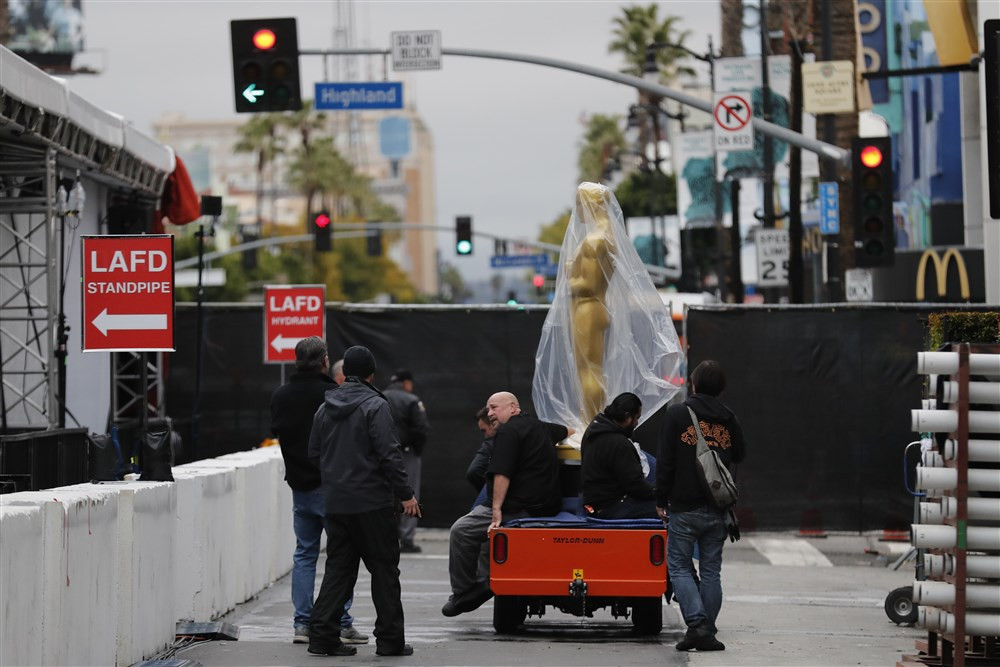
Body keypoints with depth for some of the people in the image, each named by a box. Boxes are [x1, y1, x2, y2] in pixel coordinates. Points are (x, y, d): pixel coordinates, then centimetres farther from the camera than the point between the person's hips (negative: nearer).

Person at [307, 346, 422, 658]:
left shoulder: (325, 409, 9)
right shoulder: (375, 406, -10)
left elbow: (314, 453, 14)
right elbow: (389, 454, -16)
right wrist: (406, 494, -10)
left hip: (335, 502, 6)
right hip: (372, 502, -6)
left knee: (338, 567, 10)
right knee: (384, 568, 3)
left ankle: (322, 634, 3)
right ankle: (389, 639, 4)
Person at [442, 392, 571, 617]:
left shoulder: (508, 432, -11)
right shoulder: (541, 427, 16)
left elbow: (502, 475, -21)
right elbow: (568, 431, 37)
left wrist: (496, 510, -23)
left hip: (521, 508, -10)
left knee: (461, 531, -5)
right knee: (488, 530, 32)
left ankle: (462, 594, -1)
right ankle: (484, 583, 26)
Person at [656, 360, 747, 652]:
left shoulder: (678, 413, -6)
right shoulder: (728, 419, 5)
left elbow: (666, 461, -7)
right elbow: (739, 455, 18)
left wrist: (661, 500, -1)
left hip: (684, 508, -3)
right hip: (717, 509, 3)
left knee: (679, 566, 5)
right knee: (711, 570, 10)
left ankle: (697, 624, -11)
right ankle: (707, 633, 8)